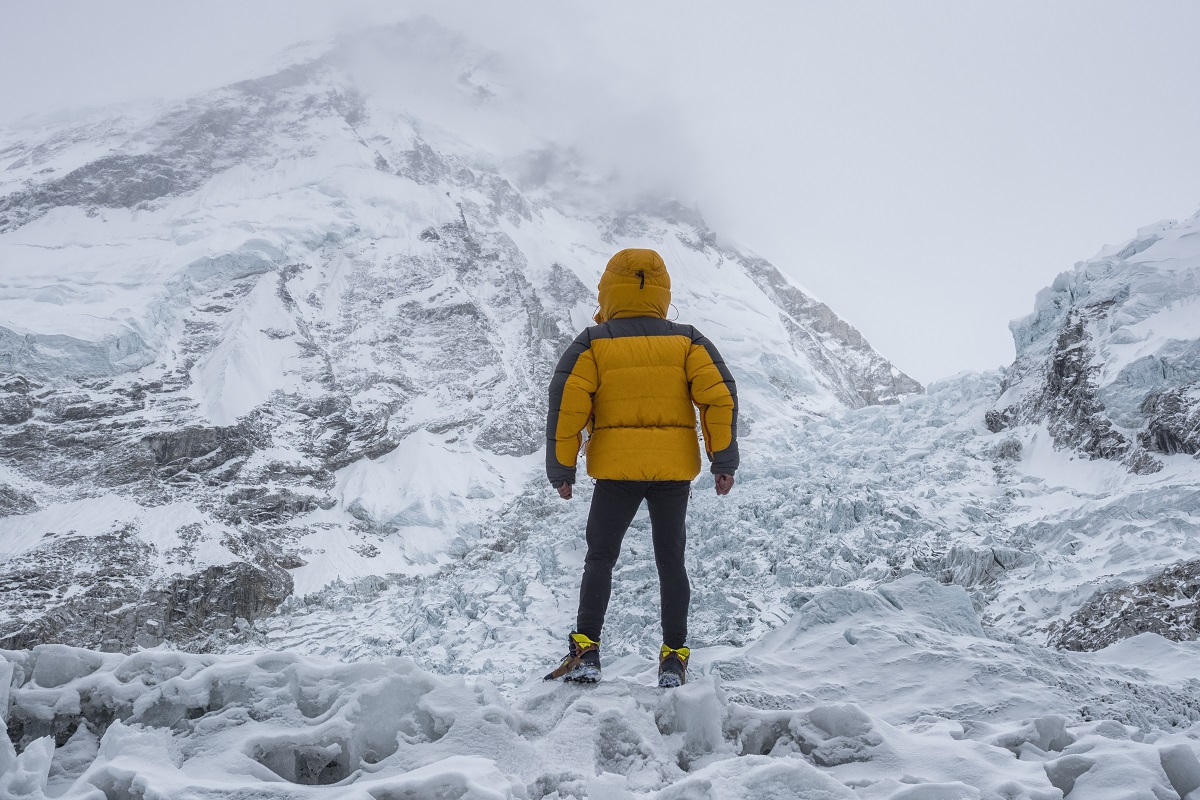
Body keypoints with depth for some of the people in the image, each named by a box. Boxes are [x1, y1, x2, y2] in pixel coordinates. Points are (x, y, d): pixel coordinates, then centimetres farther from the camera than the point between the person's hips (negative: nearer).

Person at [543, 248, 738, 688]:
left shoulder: (593, 343, -1)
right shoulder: (686, 340, 3)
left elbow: (566, 404, -6)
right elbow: (719, 395, -5)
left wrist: (561, 469, 1)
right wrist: (724, 461, -1)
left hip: (616, 470, -1)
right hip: (675, 469, 2)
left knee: (600, 558, 9)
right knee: (671, 562, 9)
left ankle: (586, 652, 1)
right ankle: (674, 659, 8)